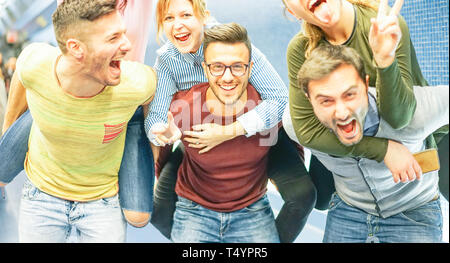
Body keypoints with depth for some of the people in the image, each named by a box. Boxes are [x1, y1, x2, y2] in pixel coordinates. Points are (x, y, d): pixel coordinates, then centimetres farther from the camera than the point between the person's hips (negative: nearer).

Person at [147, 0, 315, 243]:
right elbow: (156, 114, -17)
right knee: (159, 212, -6)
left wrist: (229, 132, -38)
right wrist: (160, 132, -42)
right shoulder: (165, 59, -14)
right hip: (200, 139, 3)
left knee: (302, 194, -21)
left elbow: (279, 98, -29)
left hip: (255, 130, -2)